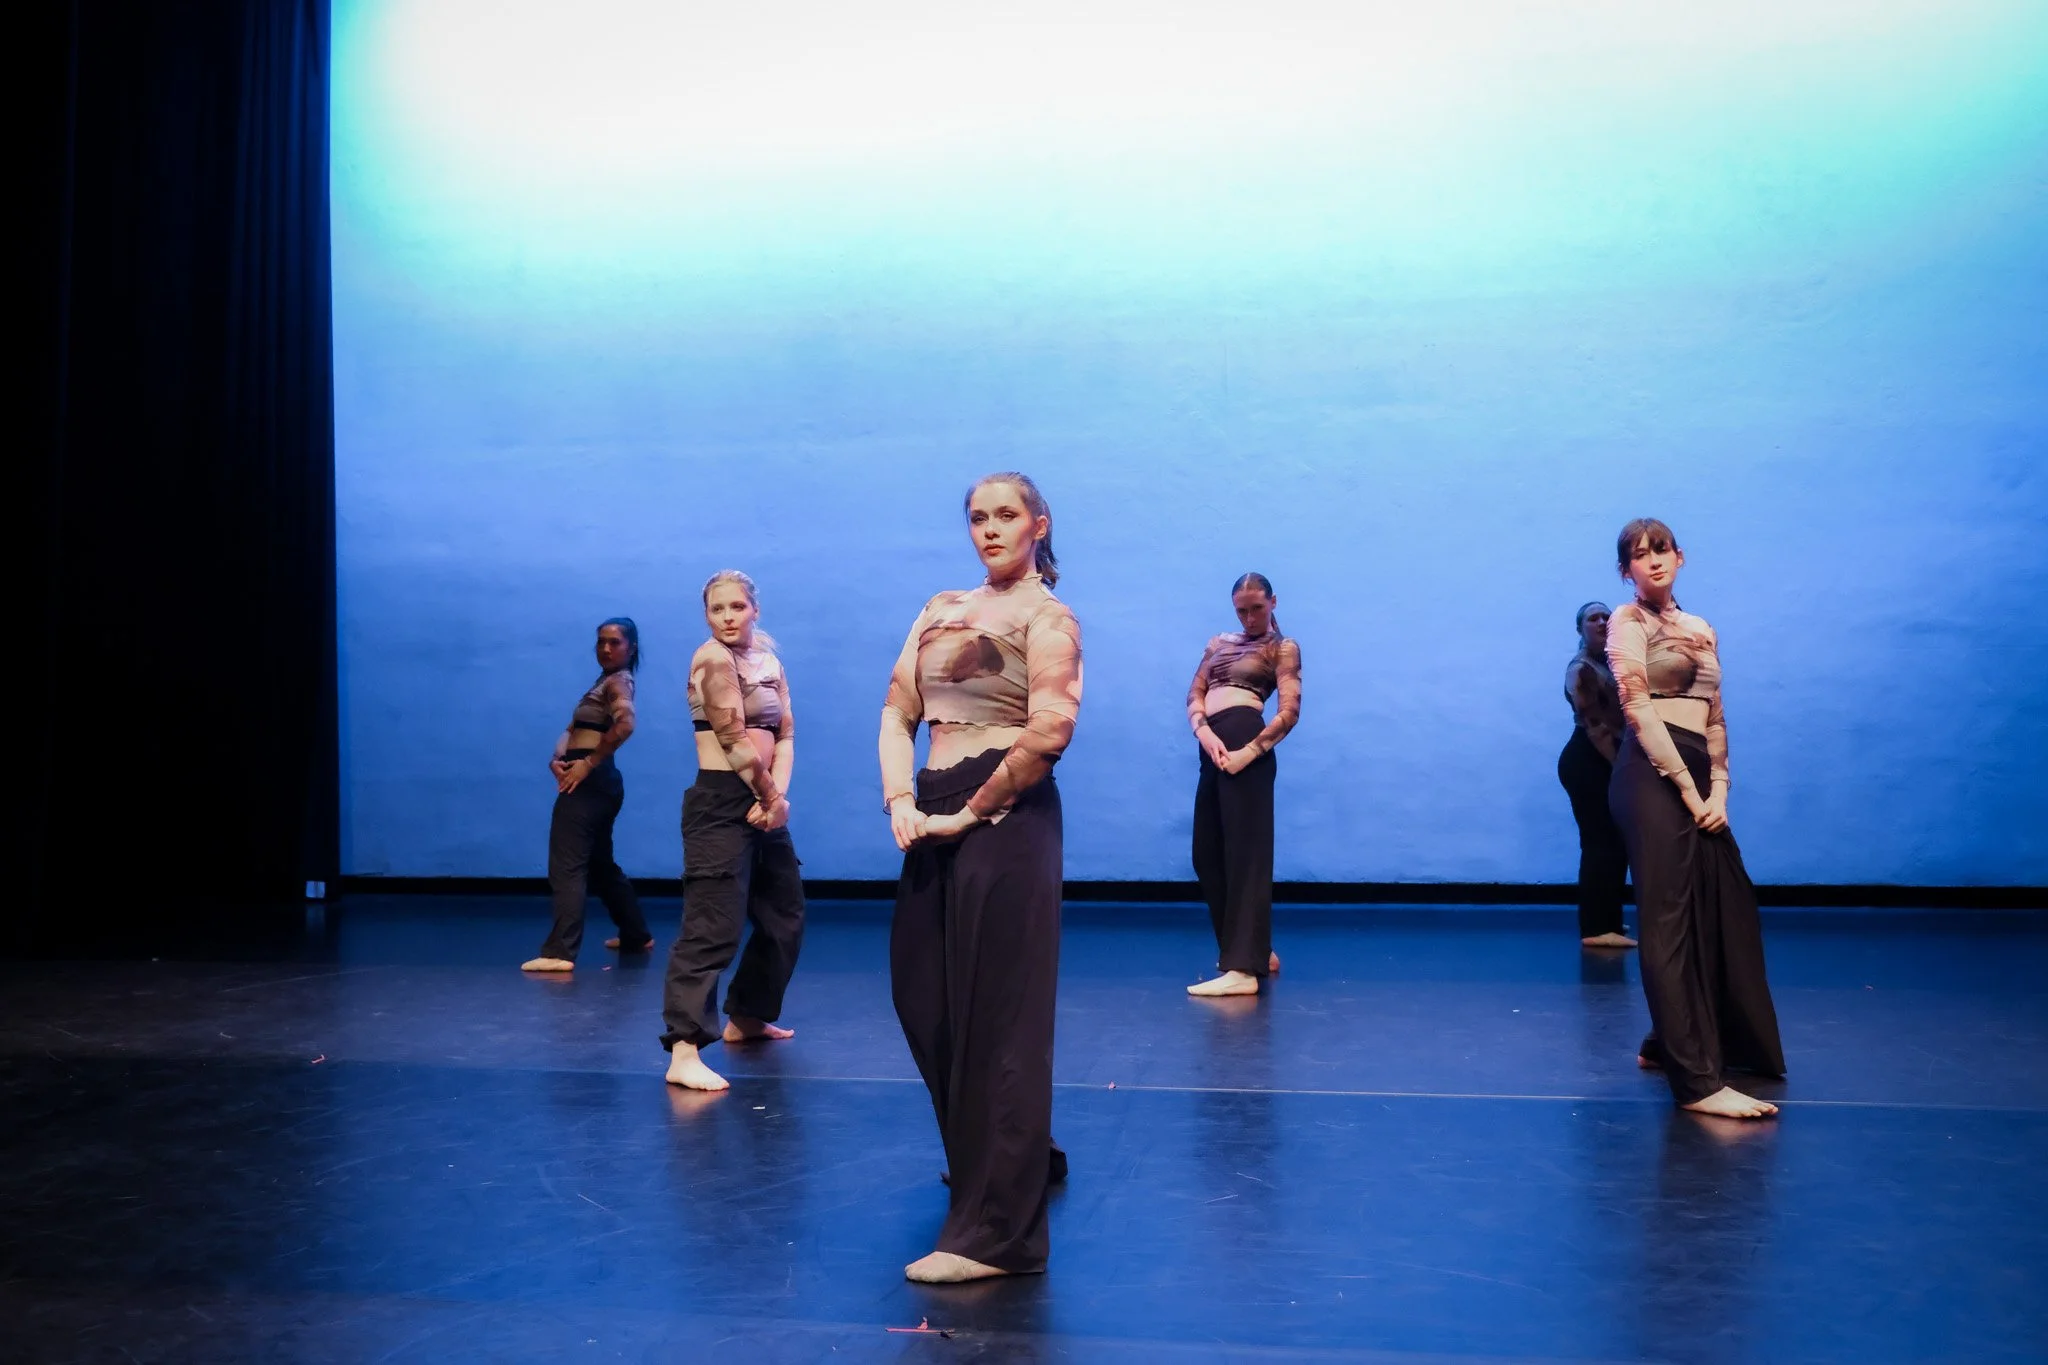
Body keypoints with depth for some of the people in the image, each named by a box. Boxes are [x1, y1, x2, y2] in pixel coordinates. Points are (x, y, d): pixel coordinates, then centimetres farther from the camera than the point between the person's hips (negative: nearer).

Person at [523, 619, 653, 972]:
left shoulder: (618, 682, -8)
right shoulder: (603, 682, 20)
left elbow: (625, 724, -29)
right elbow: (573, 729, 14)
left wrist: (589, 763, -22)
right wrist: (557, 759, -6)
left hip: (590, 780, -10)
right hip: (595, 782, 10)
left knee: (567, 865, -12)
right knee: (599, 864, 19)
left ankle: (559, 952, -14)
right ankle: (636, 935, 30)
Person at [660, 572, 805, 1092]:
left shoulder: (770, 662, 14)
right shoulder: (713, 659, -10)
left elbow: (785, 737, 6)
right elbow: (736, 742, -15)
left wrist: (776, 798, -10)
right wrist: (773, 798, -8)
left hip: (764, 805, 9)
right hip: (721, 805, -9)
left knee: (785, 917, 17)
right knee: (712, 927, -14)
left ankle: (746, 1017, 34)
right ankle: (684, 1052, -15)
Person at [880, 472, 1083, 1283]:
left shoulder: (1046, 616, -5)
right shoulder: (941, 610, 16)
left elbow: (1051, 731, -19)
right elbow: (898, 711, 9)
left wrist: (969, 814, -15)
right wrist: (900, 801, -7)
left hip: (1004, 816, -8)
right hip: (936, 816, 8)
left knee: (993, 1011, -5)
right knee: (924, 999, 16)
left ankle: (998, 1230, 3)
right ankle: (1019, 1156, 38)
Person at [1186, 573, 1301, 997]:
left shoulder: (1283, 648, 6)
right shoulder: (1218, 643, 22)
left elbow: (1290, 711, -6)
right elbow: (1194, 695, 12)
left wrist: (1249, 752, -18)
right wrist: (1204, 733, -8)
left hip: (1246, 743, -7)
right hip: (1213, 747, 7)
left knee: (1245, 850, -12)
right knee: (1208, 854, 10)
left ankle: (1244, 969, -18)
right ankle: (1256, 950, 23)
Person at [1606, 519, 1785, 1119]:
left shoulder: (1701, 631, 19)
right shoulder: (1627, 622, -1)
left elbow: (1715, 719, 16)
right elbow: (1638, 709, -10)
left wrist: (1718, 789, 1)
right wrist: (1688, 789, -13)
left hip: (1696, 777, 8)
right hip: (1653, 776, -8)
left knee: (1724, 913, 12)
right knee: (1669, 921, -10)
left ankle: (1670, 1042, 27)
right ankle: (1698, 1081, -11)